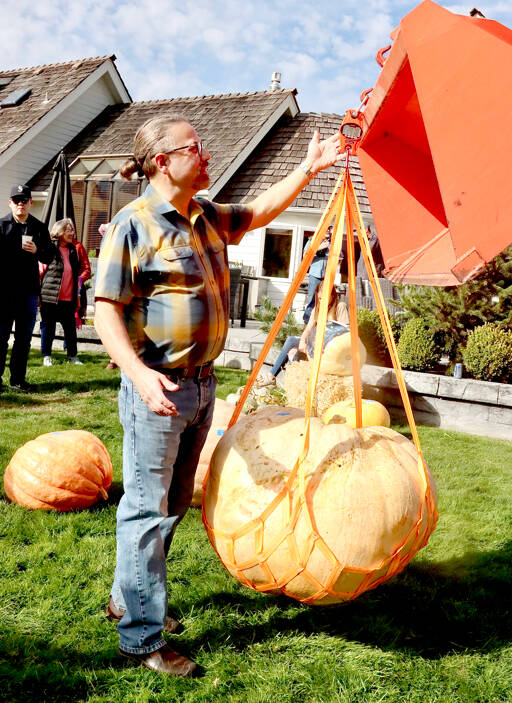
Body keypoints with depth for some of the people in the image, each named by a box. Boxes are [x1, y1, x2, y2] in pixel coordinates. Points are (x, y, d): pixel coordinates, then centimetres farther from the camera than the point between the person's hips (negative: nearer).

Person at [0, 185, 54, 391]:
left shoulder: (39, 228, 10)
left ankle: (18, 379, 17)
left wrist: (36, 250, -11)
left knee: (24, 338, 8)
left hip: (29, 290, 3)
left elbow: (49, 256, 10)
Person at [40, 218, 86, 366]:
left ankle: (72, 356, 16)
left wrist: (76, 295, 17)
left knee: (71, 327, 6)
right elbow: (41, 270, -4)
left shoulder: (72, 249, 14)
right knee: (49, 327, 4)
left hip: (69, 298, 5)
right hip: (51, 297, -5)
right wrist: (40, 294, -8)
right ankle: (46, 356, 14)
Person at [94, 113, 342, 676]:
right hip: (157, 387, -8)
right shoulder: (134, 224, -11)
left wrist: (308, 168, 16)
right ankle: (141, 639, 13)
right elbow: (106, 309, -15)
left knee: (173, 504, 18)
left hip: (201, 383, 9)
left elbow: (260, 212, 25)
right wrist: (139, 372, -28)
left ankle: (127, 597, 37)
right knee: (147, 509, -1)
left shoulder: (208, 218, 12)